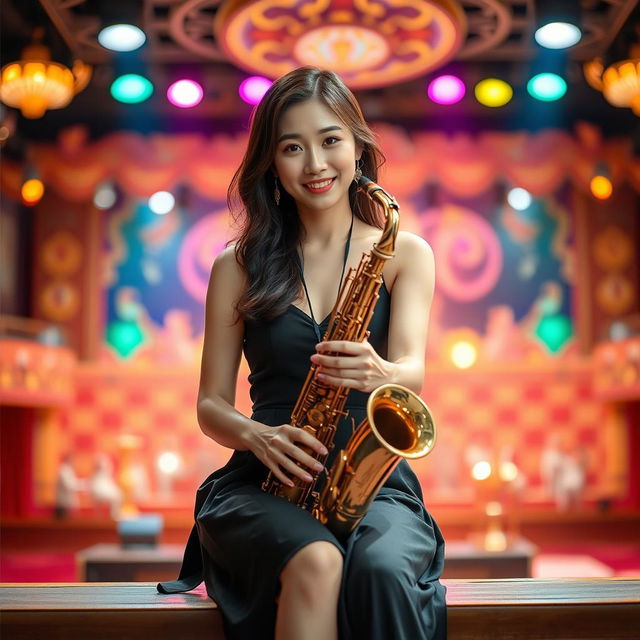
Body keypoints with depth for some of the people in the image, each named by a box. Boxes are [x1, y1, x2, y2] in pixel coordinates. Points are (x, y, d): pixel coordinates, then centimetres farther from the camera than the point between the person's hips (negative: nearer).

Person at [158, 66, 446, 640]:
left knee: (383, 570, -33)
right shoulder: (239, 266, 8)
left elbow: (412, 371, -7)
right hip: (263, 484, 0)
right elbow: (210, 404, 7)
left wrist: (379, 375, -31)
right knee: (315, 562, -33)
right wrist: (257, 436, -15)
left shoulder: (405, 253, 8)